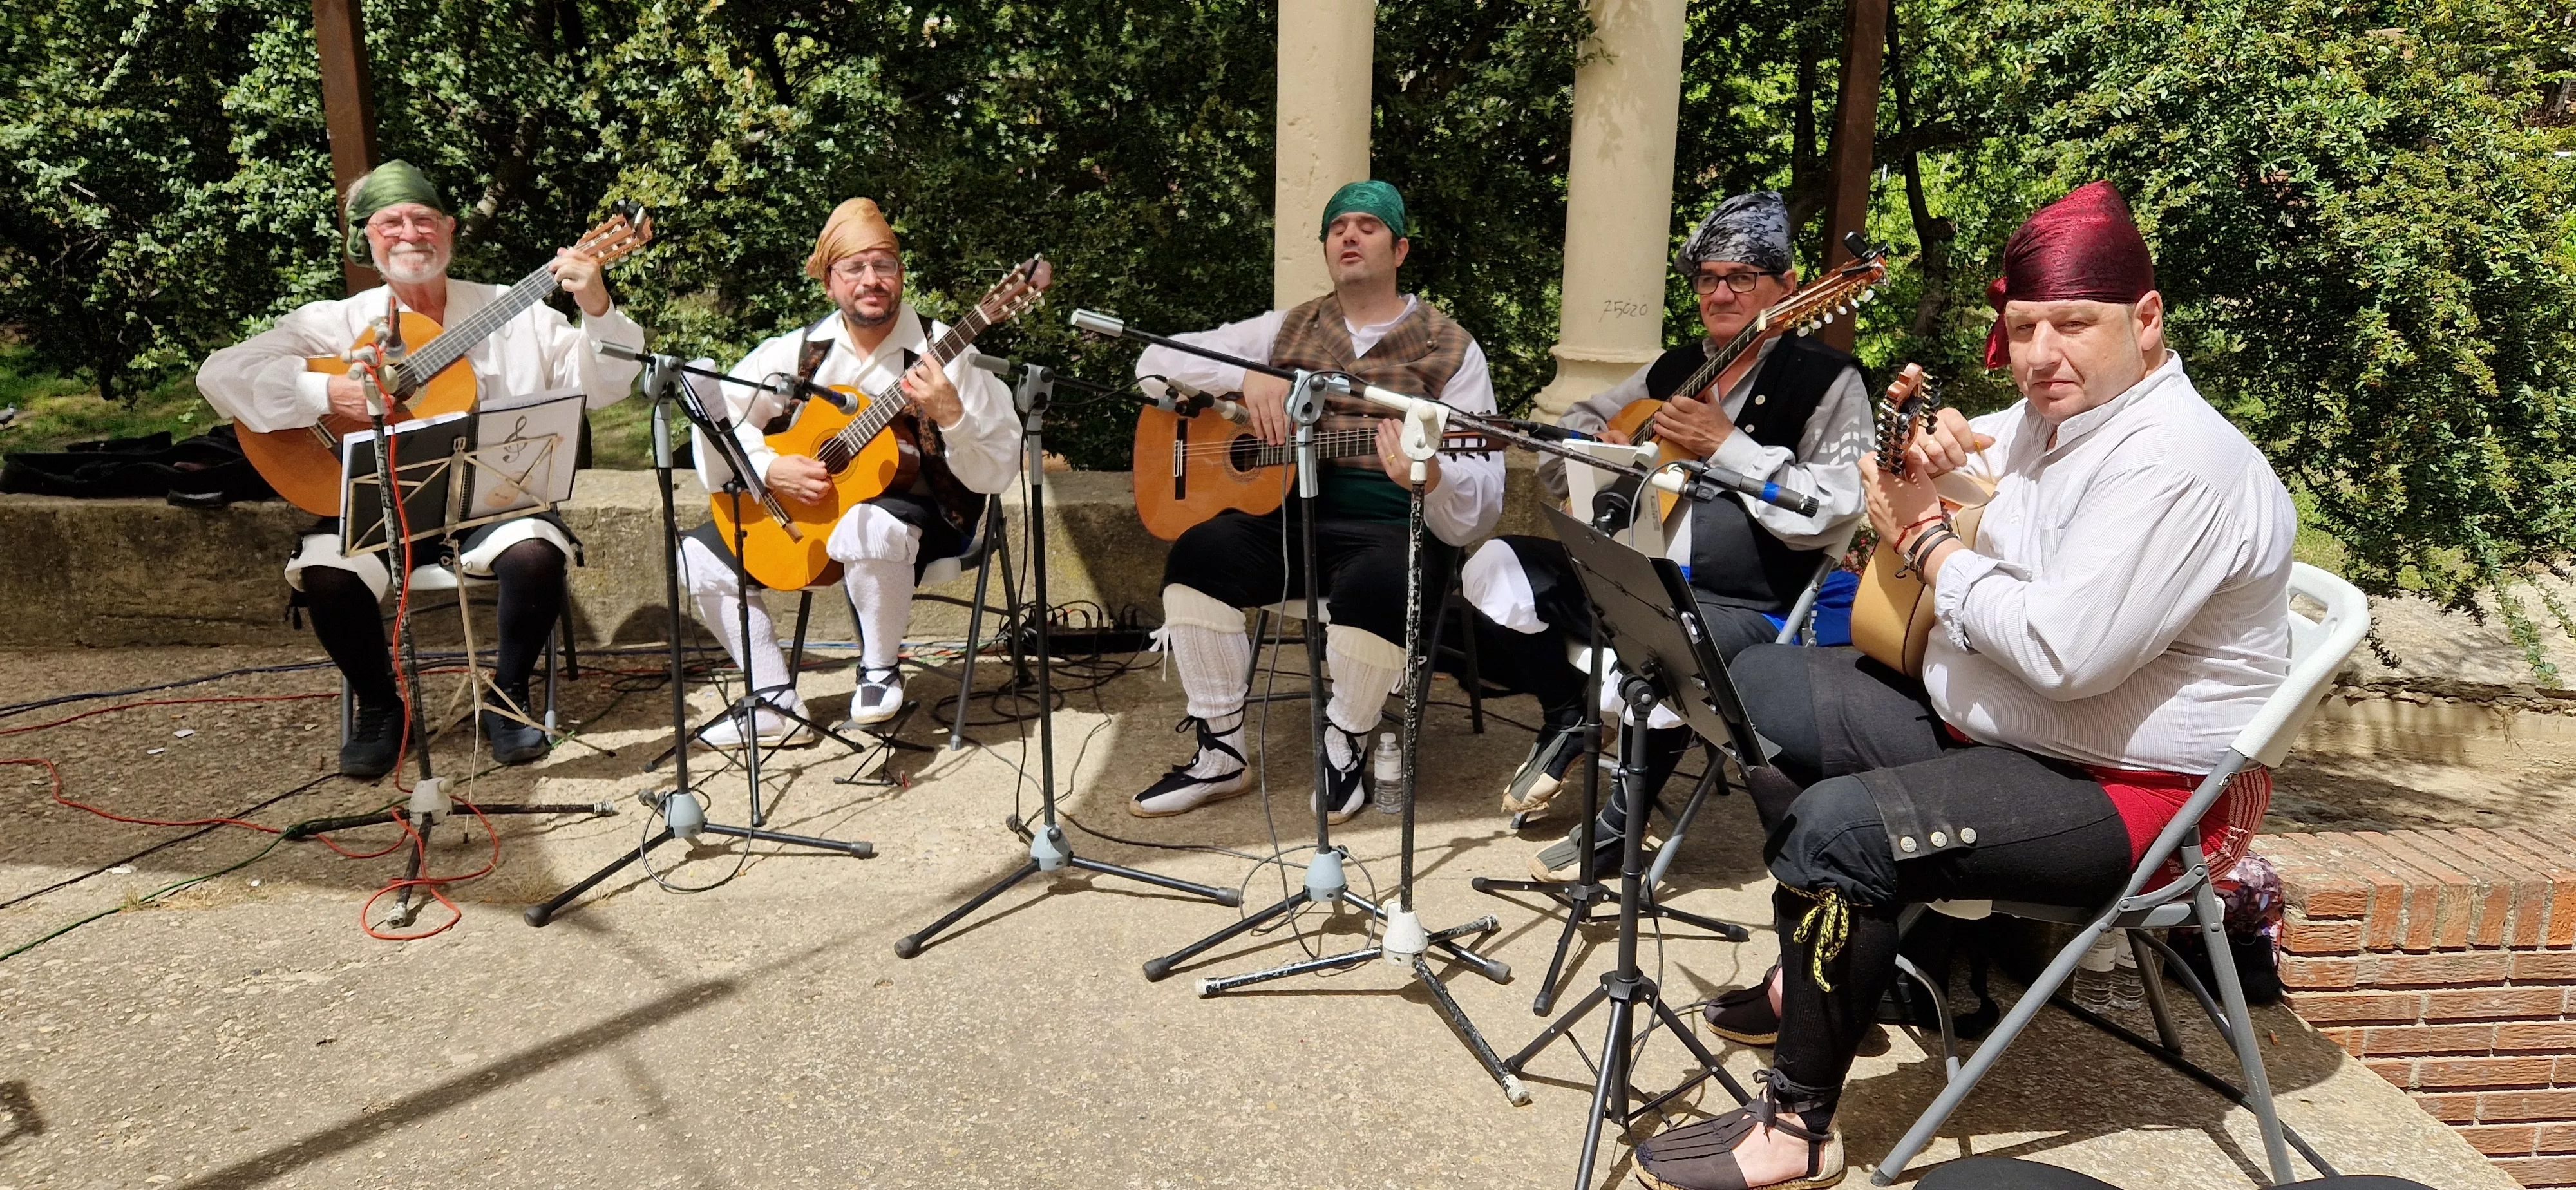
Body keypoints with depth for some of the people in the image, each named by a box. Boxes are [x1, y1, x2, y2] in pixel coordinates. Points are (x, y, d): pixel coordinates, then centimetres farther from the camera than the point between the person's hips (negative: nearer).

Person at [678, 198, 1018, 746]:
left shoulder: (942, 352, -14)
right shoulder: (801, 351, -1)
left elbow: (997, 474, -19)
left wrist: (950, 414, -35)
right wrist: (769, 468, -15)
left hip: (921, 514, -6)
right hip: (809, 509, 6)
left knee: (866, 529, -39)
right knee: (701, 554, -2)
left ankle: (880, 673, -13)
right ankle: (778, 706, 5)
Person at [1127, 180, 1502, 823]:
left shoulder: (1451, 349, 5)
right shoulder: (1287, 331, 15)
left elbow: (1481, 505, -4)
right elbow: (1155, 361, 10)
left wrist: (1430, 477, -29)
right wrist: (1248, 375, -8)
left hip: (1395, 526, -3)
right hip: (1289, 512, 3)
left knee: (1375, 583, -37)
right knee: (1200, 552, -26)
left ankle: (1343, 745, -7)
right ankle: (1220, 751, -10)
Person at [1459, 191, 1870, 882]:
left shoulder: (1828, 381, -3)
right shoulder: (1672, 370, 15)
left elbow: (1829, 515, -15)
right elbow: (1563, 440, 22)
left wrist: (1727, 446, -17)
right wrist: (1599, 451, -1)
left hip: (1741, 607, -6)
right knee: (1496, 568, -8)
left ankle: (1624, 817, -11)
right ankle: (1566, 718, 11)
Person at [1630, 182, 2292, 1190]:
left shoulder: (2179, 464, -23)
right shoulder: (2051, 417, 7)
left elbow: (2067, 651, -32)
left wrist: (1928, 543, -18)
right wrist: (1924, 462, -4)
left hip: (2130, 793, -10)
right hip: (1984, 723, 10)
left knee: (1841, 828, -31)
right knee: (1762, 687, 9)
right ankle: (1830, 970, 19)